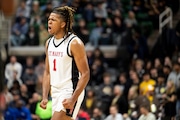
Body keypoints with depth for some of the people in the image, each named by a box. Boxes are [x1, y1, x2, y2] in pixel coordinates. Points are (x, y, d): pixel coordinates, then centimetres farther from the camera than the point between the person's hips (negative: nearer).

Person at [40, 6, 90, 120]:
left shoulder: (74, 43, -13)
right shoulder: (49, 43, 10)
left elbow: (85, 74, -16)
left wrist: (73, 99, -24)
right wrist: (45, 97, 7)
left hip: (70, 92, -8)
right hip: (55, 93, 8)